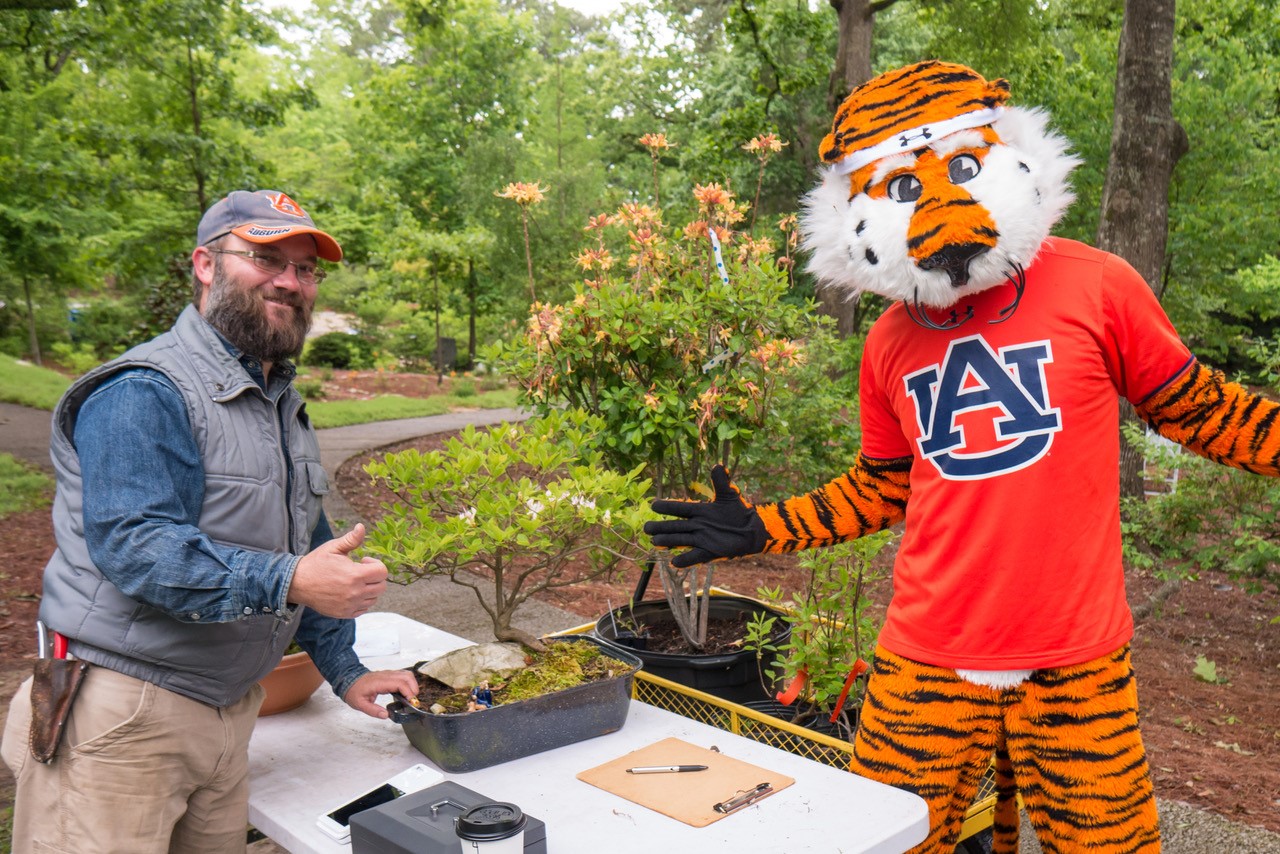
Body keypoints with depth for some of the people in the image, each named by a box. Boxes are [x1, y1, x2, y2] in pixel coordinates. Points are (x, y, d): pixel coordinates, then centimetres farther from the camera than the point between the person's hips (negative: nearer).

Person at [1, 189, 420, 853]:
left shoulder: (282, 404, 15)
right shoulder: (145, 393, -15)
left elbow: (308, 546, 20)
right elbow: (133, 543, -26)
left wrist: (344, 671, 15)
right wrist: (287, 582, -35)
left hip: (227, 712, 8)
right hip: (121, 721, -8)